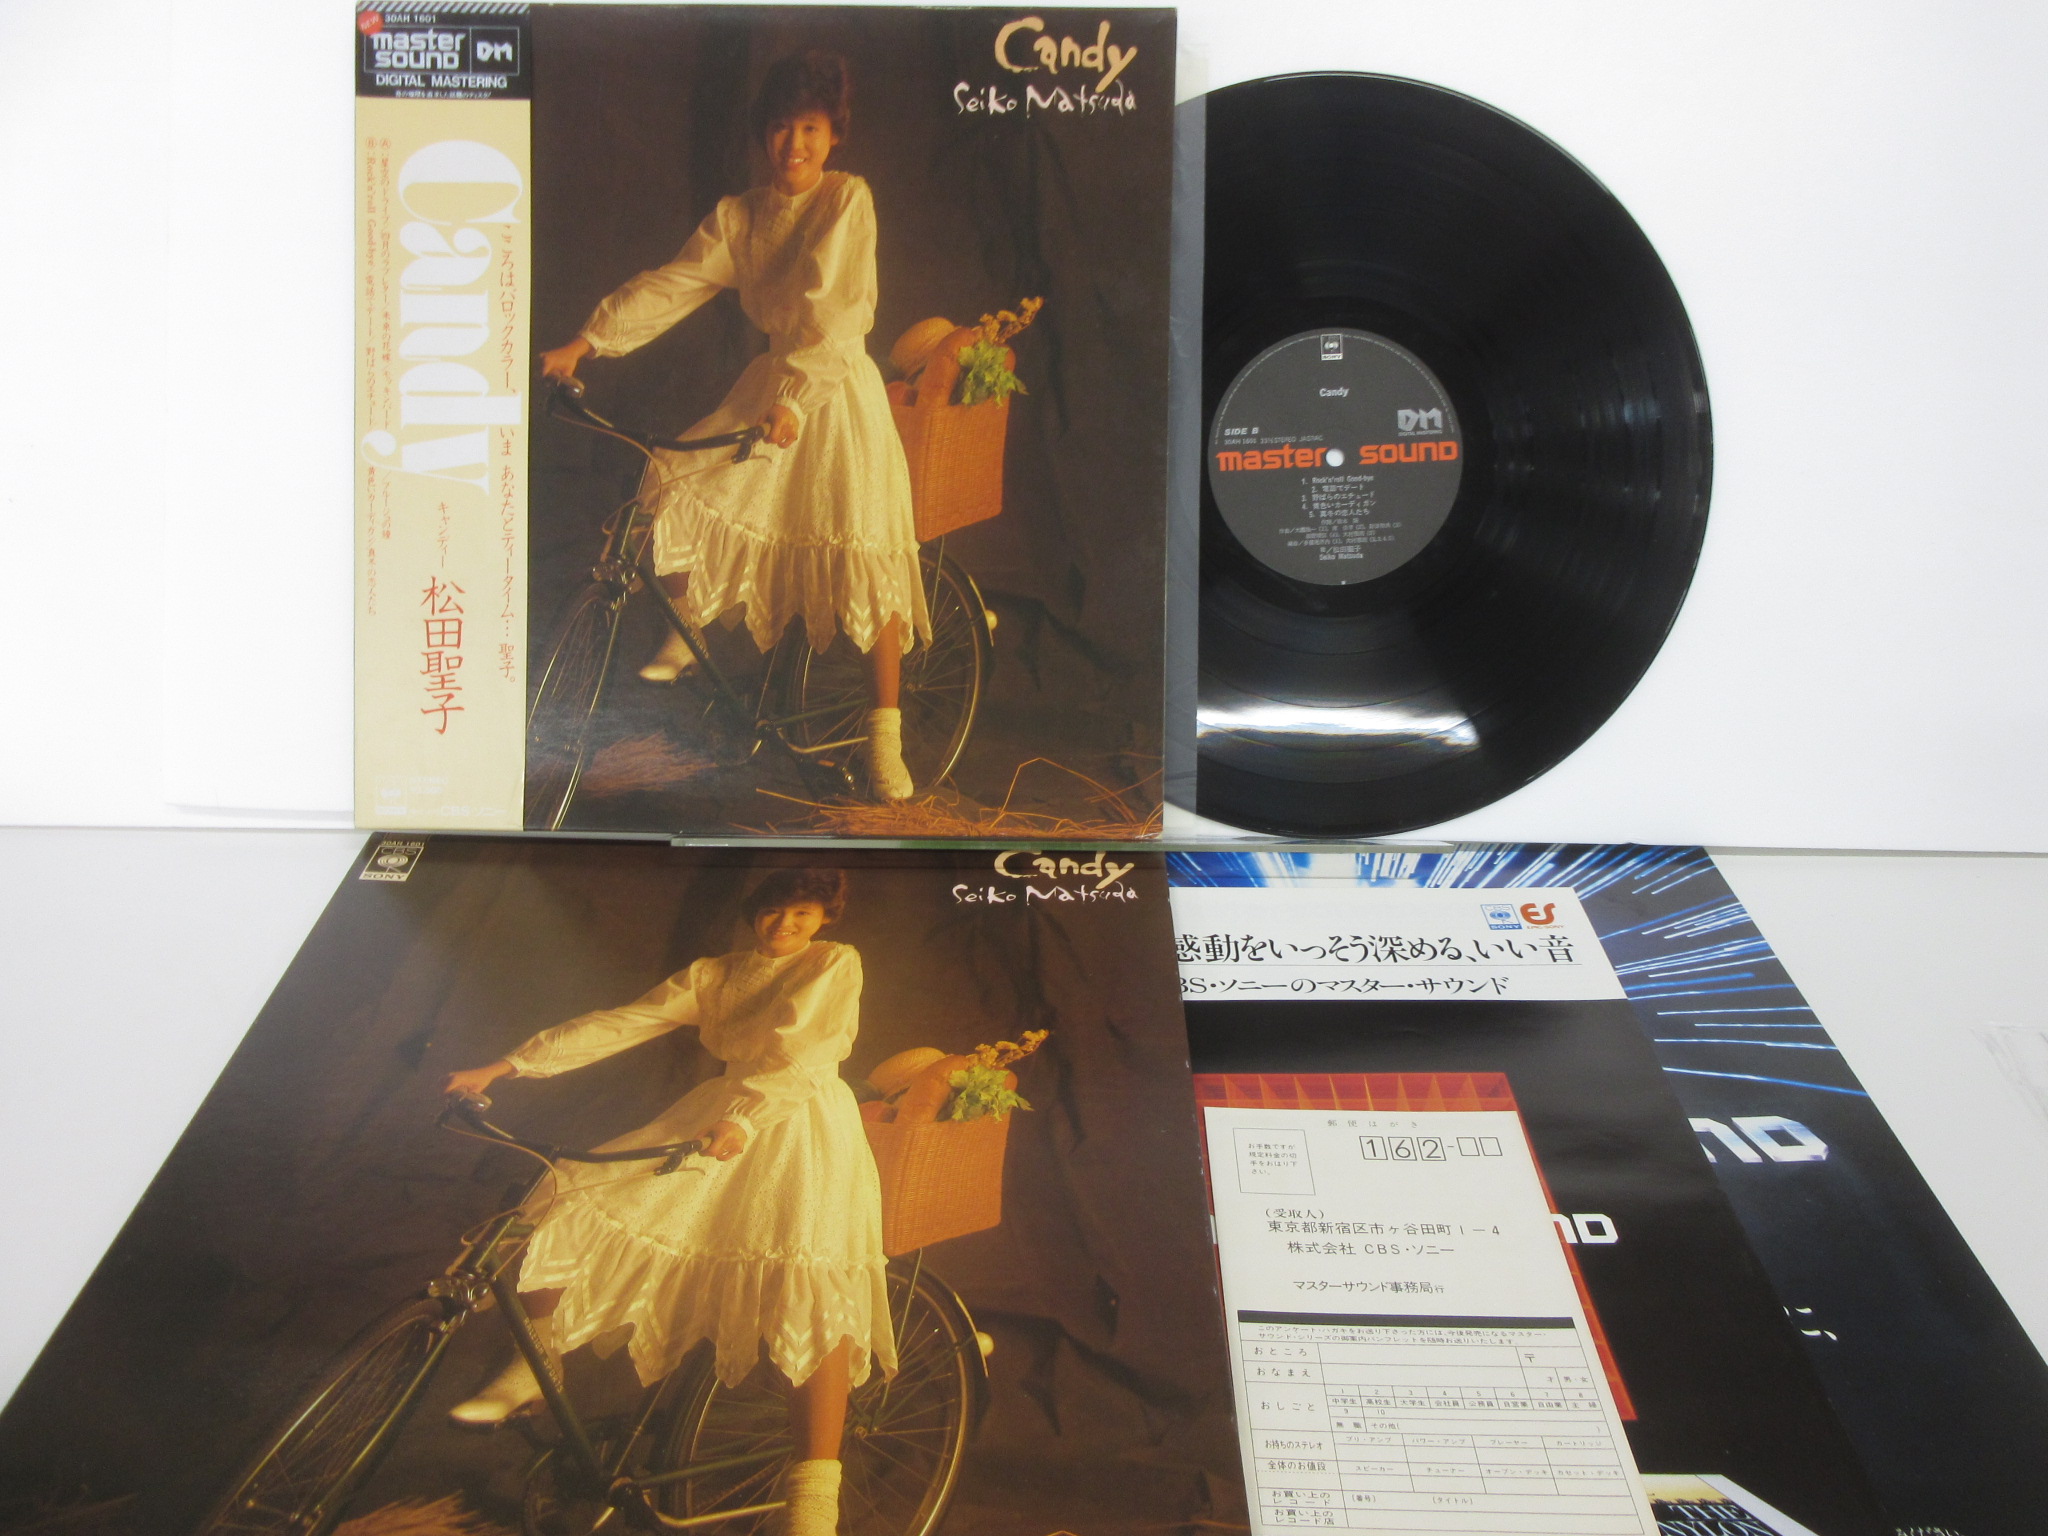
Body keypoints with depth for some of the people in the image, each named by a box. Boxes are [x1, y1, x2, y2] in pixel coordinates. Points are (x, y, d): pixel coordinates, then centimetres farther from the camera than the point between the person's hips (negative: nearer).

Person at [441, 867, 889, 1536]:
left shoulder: (836, 963, 1)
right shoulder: (713, 976, 14)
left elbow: (805, 1050, -14)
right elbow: (618, 1024, 8)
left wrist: (743, 1122, -31)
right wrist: (503, 1067, 2)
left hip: (804, 1126, -5)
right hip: (716, 1116, 5)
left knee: (814, 1287, -28)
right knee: (570, 1207, -8)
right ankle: (530, 1370, 15)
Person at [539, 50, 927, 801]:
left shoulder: (849, 200, -9)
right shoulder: (738, 216, 5)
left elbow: (835, 309, -19)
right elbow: (671, 284, 0)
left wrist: (795, 394, -30)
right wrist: (585, 341, -10)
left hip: (839, 392, -4)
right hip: (767, 382, 5)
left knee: (867, 561, -8)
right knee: (675, 487, -14)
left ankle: (885, 735, 2)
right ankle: (685, 628, 13)